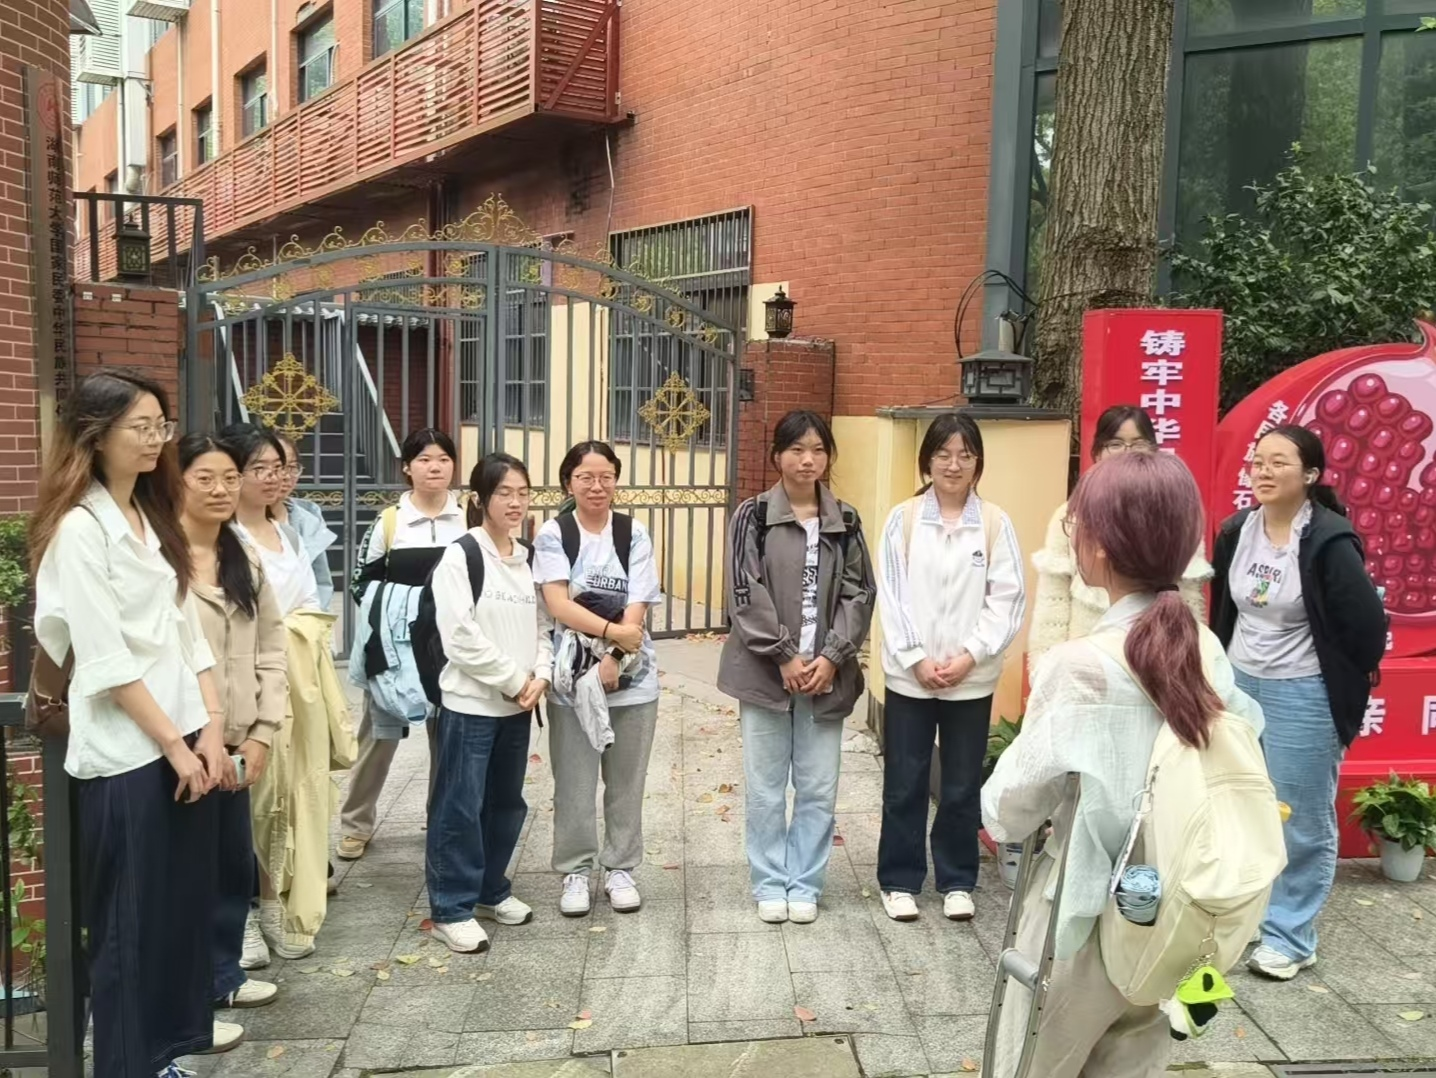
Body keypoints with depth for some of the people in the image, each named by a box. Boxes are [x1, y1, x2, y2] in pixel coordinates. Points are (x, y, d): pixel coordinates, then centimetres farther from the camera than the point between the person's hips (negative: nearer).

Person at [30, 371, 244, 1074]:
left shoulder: (154, 519, 12)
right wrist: (176, 745, -13)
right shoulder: (78, 529, -12)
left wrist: (211, 726, 1)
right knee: (130, 914, 6)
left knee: (189, 894, 14)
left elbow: (188, 632, 10)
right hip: (126, 751, -7)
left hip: (185, 737, 7)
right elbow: (106, 662, -16)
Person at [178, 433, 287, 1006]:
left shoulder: (246, 560, 11)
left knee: (235, 864, 13)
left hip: (234, 744, 6)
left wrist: (261, 733, 1)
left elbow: (271, 652, 10)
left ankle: (223, 974, 31)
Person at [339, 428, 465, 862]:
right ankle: (356, 823, 20)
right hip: (396, 642, -1)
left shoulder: (469, 519, 2)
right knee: (379, 733, 7)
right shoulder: (388, 521, 0)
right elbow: (363, 582, 6)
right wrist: (386, 616, -9)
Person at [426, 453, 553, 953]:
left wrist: (539, 677, -5)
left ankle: (491, 888, 31)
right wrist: (514, 679, -13)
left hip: (519, 703, 6)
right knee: (460, 806, 0)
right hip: (471, 702, -6)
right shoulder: (460, 556, -10)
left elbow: (543, 627, 12)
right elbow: (459, 635, -16)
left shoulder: (529, 559, 10)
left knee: (507, 801, 15)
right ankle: (451, 909, 12)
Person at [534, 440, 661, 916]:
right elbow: (558, 605, -12)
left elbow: (636, 610, -4)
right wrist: (611, 630, -20)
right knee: (574, 781, 6)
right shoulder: (553, 533, -3)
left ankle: (620, 868, 25)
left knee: (626, 780, 10)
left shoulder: (635, 534, 0)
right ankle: (575, 871, 22)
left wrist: (614, 659, -15)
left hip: (631, 674, 1)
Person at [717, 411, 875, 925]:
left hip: (826, 674, 2)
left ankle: (805, 885, 23)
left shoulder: (845, 521, 7)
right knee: (765, 789, 7)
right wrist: (784, 655, -12)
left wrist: (831, 656, -9)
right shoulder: (753, 516, -1)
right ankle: (770, 884, 22)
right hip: (765, 672, -2)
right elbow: (745, 593, -7)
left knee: (819, 789, 7)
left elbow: (859, 593, 3)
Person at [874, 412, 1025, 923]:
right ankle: (900, 881, 24)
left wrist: (969, 656, -12)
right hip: (910, 676, 0)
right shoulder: (903, 518, -1)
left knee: (962, 786, 12)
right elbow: (891, 595, -4)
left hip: (972, 679, 0)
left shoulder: (995, 523, -1)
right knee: (904, 785, 9)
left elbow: (1008, 600, -4)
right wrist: (916, 659, -11)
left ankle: (957, 882, 28)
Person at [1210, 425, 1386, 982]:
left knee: (1301, 821, 5)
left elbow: (1367, 625, -14)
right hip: (1238, 685, 6)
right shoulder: (1235, 532, 1)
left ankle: (1290, 936, 19)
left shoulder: (1329, 542, -19)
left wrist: (1340, 687, -4)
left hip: (1303, 698, -6)